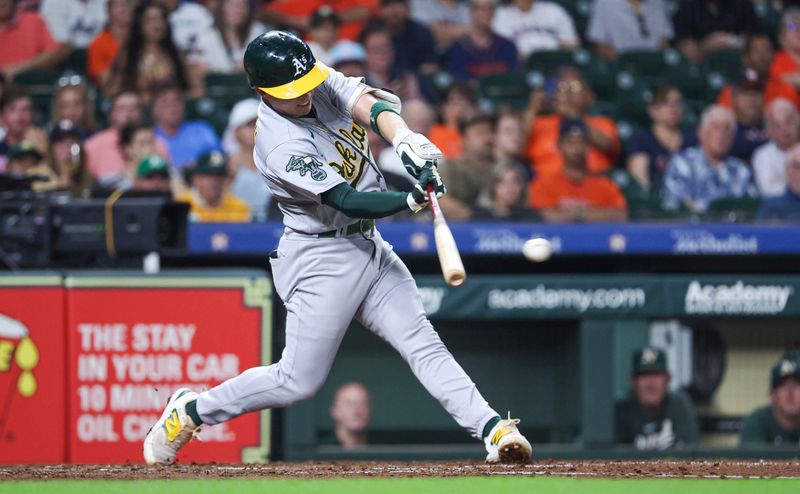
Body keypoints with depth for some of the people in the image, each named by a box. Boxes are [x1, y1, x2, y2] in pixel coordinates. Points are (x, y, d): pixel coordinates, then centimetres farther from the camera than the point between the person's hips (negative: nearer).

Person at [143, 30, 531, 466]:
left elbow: (371, 104, -17)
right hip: (322, 261, -7)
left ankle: (492, 430, -12)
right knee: (298, 381, -1)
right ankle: (189, 412, 15)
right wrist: (412, 201, -43)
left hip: (368, 246, 7)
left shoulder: (321, 82, -3)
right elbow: (349, 201, -29)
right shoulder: (281, 147, -26)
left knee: (423, 344, -4)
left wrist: (405, 140, -37)